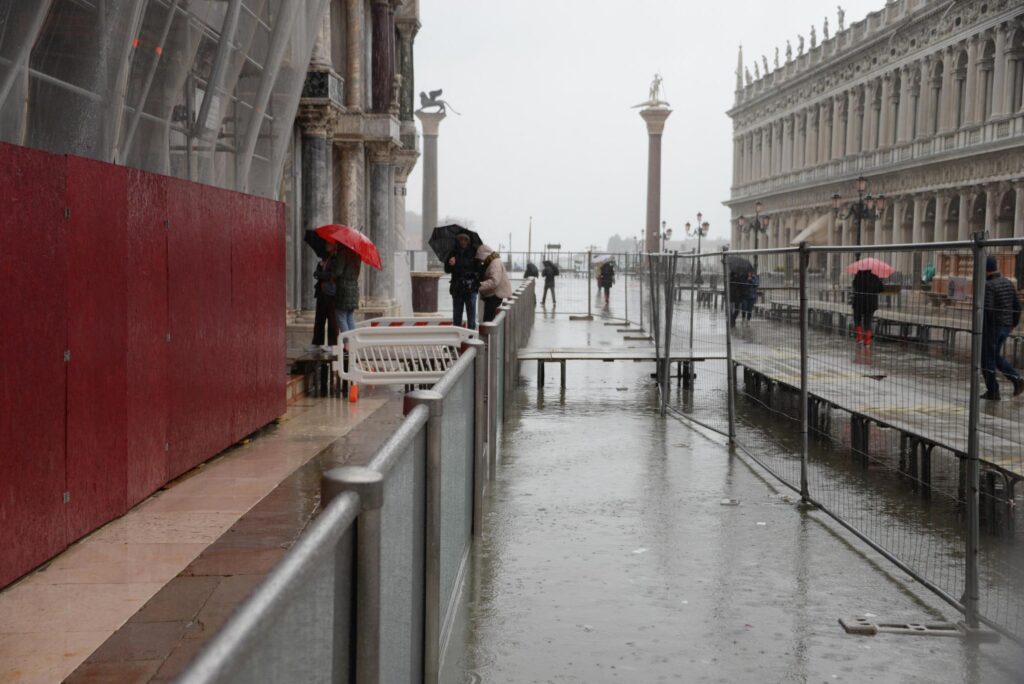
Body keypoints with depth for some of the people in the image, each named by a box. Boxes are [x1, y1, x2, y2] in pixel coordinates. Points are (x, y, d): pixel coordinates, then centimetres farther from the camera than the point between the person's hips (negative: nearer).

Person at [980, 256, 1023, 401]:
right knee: (996, 356, 21)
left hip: (991, 327, -8)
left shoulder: (988, 285, -17)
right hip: (1006, 327, 8)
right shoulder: (1008, 283, 8)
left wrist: (980, 326, -15)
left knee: (987, 359, 4)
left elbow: (987, 308, -25)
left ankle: (993, 391, 6)